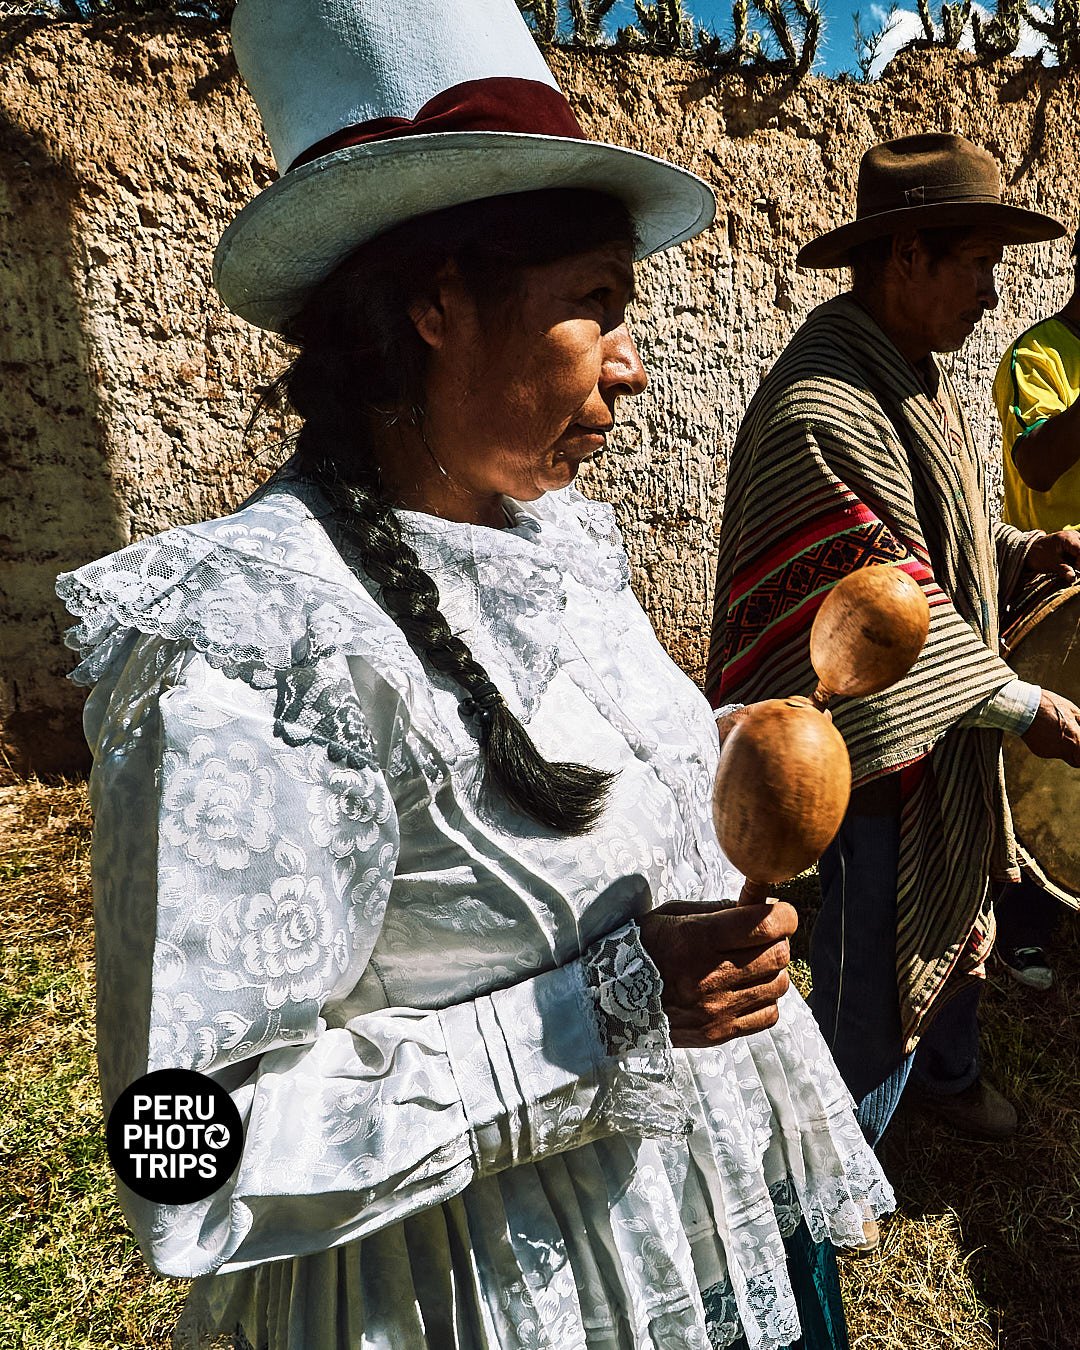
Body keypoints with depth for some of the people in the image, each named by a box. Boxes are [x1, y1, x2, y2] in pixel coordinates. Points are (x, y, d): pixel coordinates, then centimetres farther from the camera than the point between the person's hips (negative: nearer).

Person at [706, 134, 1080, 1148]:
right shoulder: (820, 408, -25)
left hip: (949, 721, 10)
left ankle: (949, 1069, 54)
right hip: (879, 735, -10)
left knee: (957, 906, 26)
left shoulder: (912, 377, 8)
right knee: (874, 951, 7)